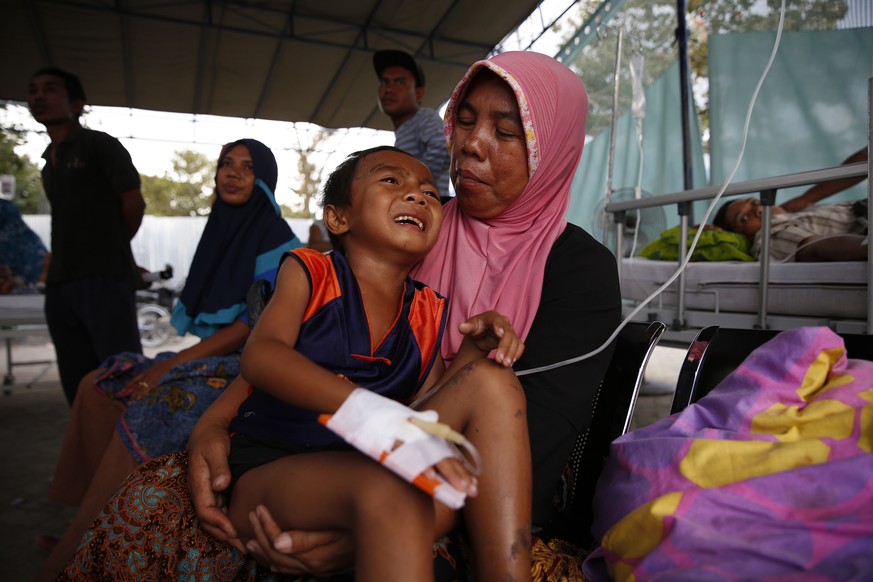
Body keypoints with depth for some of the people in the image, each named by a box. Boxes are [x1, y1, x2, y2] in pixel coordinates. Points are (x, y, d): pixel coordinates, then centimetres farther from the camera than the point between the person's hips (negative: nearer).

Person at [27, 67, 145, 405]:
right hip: (59, 285, 7)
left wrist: (110, 251, 7)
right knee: (78, 387, 9)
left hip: (105, 279, -7)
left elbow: (134, 203, -4)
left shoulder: (100, 146, 0)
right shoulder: (48, 164, 21)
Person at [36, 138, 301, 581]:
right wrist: (170, 363, 1)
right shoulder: (223, 229, 16)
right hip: (213, 357, 9)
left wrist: (169, 365, -18)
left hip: (248, 366, -9)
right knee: (99, 384, -1)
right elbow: (203, 314, 17)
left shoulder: (276, 240, -9)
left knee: (144, 409, -27)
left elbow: (257, 325, -17)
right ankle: (96, 516, 0)